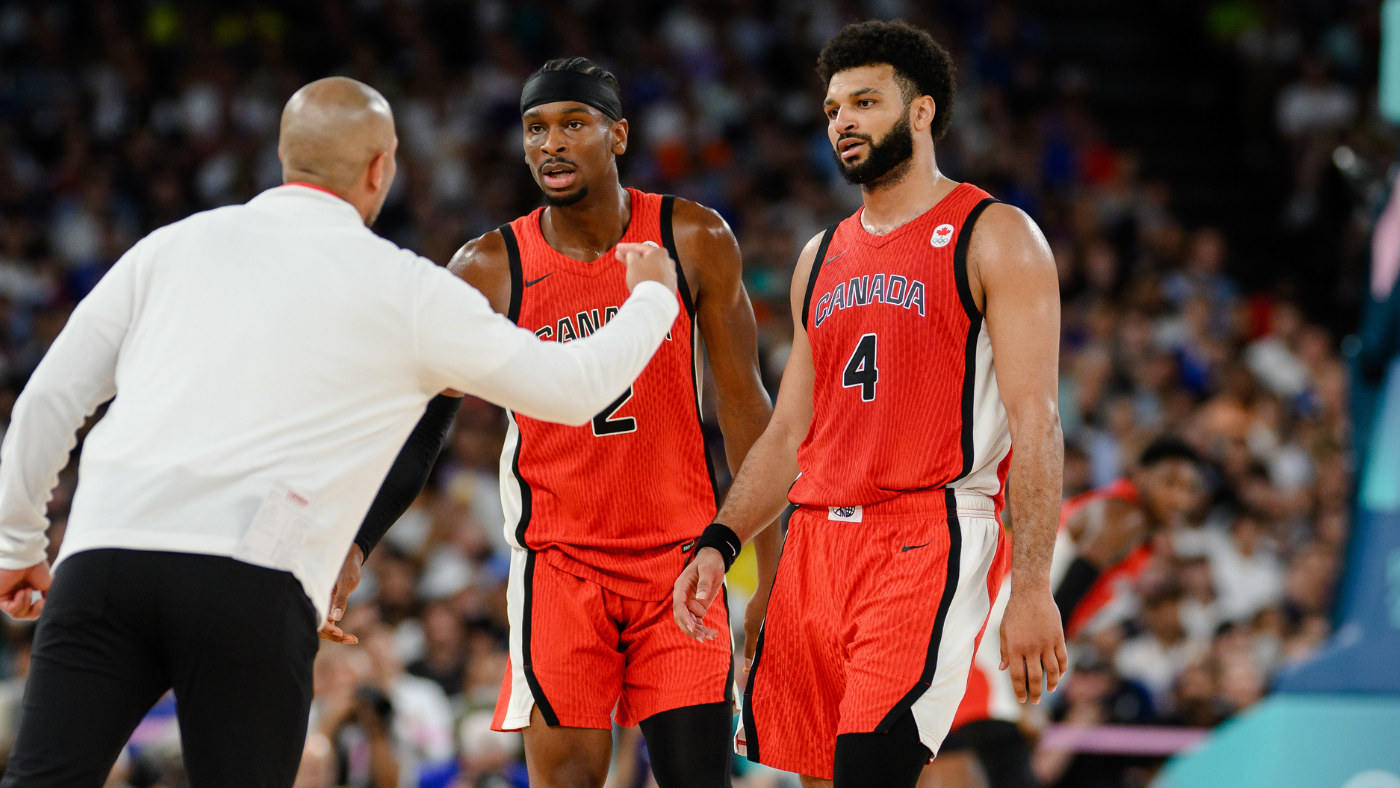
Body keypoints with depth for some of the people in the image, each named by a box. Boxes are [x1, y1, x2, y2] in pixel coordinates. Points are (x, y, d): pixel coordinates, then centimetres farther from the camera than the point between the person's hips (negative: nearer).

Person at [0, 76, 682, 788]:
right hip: (252, 578, -2)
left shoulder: (175, 243, 21)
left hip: (101, 548, 2)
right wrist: (652, 299, 41)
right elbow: (576, 388, 22)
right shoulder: (402, 289, 13)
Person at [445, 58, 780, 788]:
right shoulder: (490, 268, -5)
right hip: (561, 560, -1)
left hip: (679, 556, 1)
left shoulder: (693, 240, -2)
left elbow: (743, 403, 4)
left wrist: (771, 570, 2)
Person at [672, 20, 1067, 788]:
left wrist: (1031, 587, -17)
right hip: (816, 544, 7)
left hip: (928, 544, -7)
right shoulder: (822, 257, 19)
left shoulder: (994, 238, -1)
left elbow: (1035, 424, -9)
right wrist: (719, 543, 6)